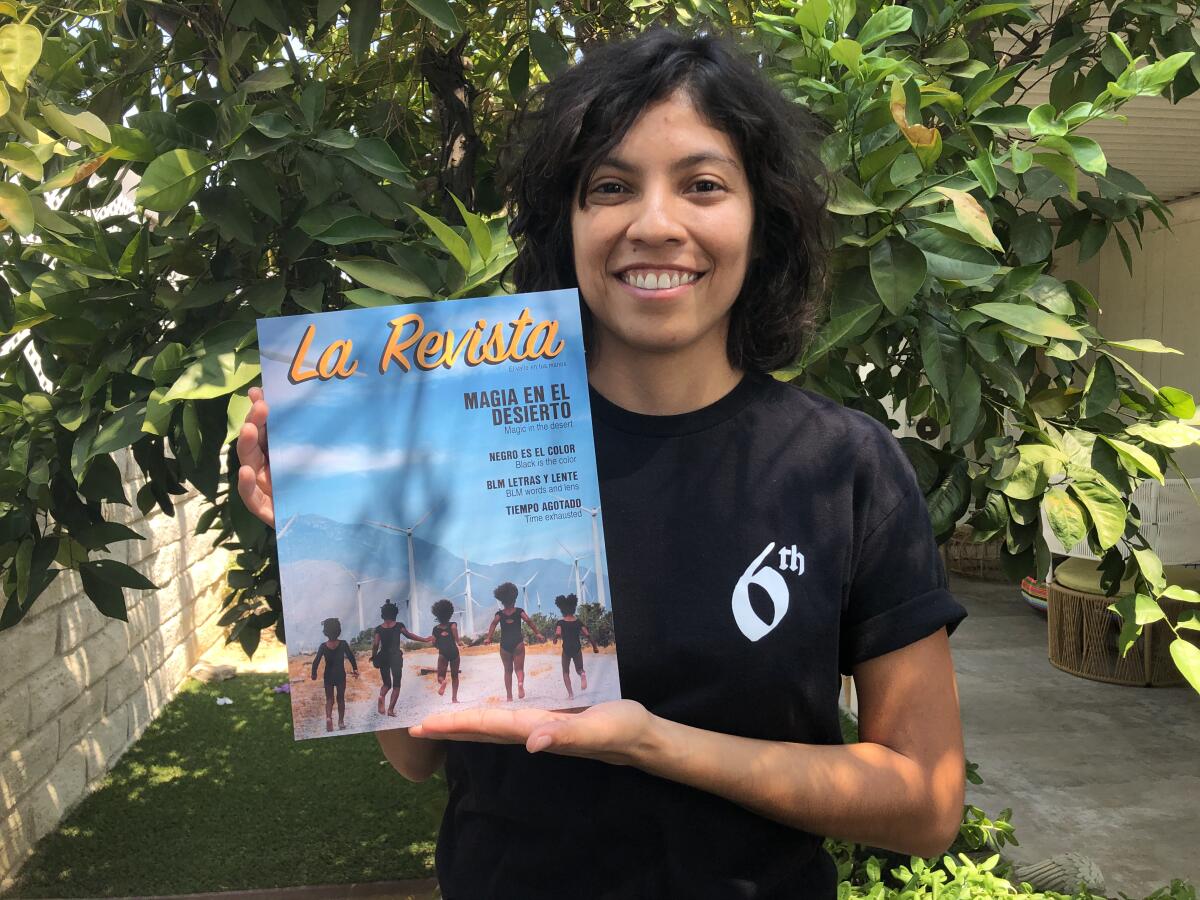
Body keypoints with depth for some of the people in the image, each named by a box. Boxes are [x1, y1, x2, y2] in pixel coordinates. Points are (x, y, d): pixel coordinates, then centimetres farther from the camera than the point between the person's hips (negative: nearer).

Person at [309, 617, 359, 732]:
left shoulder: (323, 646, -11)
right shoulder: (343, 644, -13)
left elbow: (316, 661, -9)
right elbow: (351, 657, -7)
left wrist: (314, 675, 3)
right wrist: (355, 670, 6)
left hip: (328, 676, 0)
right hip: (340, 675, 0)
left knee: (329, 699, 10)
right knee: (341, 699, 14)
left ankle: (328, 717, -15)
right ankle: (341, 722, 18)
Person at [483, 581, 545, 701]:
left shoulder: (499, 614, 6)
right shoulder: (519, 611, 5)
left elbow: (493, 624, -10)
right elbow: (529, 621, -7)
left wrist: (488, 638, -18)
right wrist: (538, 634, -7)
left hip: (505, 644, 1)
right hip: (518, 643, -1)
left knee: (508, 670, 15)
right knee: (519, 668, 3)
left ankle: (509, 696, 12)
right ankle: (520, 683, -30)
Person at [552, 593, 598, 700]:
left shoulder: (560, 623, -7)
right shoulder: (578, 622, 0)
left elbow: (558, 634, -24)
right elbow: (588, 635, -5)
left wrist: (555, 639, -2)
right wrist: (594, 646, 6)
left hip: (566, 649, -2)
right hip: (577, 648, 2)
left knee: (566, 672, 17)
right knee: (579, 669, 18)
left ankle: (570, 694, 6)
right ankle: (583, 674, -21)